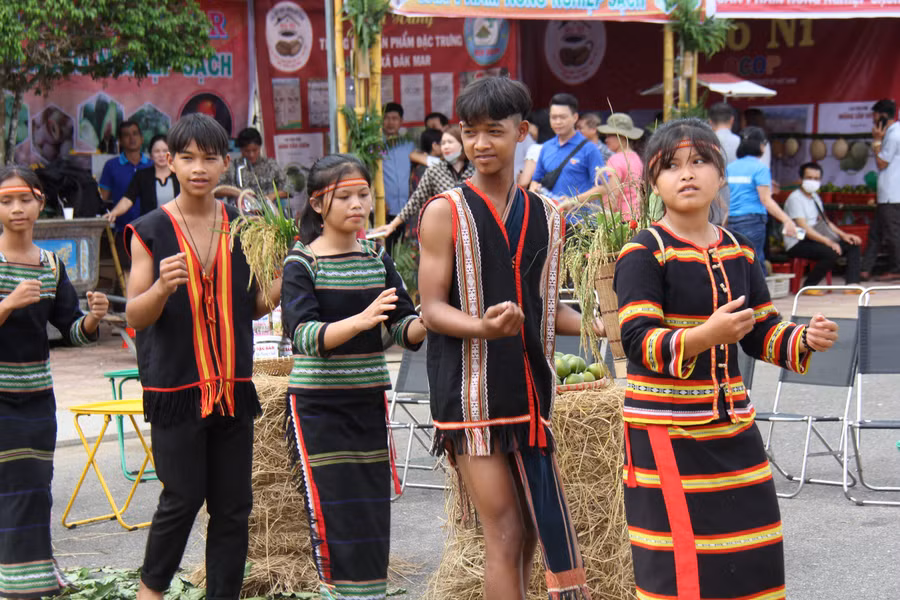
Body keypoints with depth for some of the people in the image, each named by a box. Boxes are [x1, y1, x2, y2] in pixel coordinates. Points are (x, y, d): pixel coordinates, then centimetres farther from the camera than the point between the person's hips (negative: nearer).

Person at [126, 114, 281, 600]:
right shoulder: (151, 231, -4)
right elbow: (135, 316, -5)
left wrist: (277, 289, -7)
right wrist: (162, 288, -25)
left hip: (233, 385, 4)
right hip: (176, 385, -3)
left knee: (233, 505, 6)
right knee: (183, 497, 0)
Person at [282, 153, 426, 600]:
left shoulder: (377, 258, 7)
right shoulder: (302, 262, -7)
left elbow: (404, 327, 4)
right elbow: (305, 336, -19)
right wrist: (360, 320, -35)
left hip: (369, 401, 4)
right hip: (318, 406, -4)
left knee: (373, 512, 5)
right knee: (334, 514, -6)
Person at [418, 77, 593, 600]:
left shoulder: (548, 218, 11)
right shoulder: (445, 212, -4)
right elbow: (432, 310, -7)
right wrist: (483, 327, -27)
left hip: (529, 392, 5)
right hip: (471, 393, -5)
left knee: (528, 533, 10)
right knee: (505, 532, -6)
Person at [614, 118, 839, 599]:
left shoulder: (739, 252, 9)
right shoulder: (644, 253, -11)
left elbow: (762, 333, 14)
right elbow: (639, 341, -20)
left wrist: (804, 340, -6)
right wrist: (705, 336, -34)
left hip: (733, 424, 6)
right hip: (665, 429, -6)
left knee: (754, 559, 10)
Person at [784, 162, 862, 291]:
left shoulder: (815, 197, 16)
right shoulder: (795, 198, -13)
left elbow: (825, 222, 22)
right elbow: (804, 228, -21)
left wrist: (844, 235, 6)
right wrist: (828, 242, -28)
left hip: (814, 238, 9)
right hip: (798, 245, -9)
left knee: (853, 245, 1)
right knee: (832, 252, -31)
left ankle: (852, 284, -9)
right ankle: (809, 286, -17)